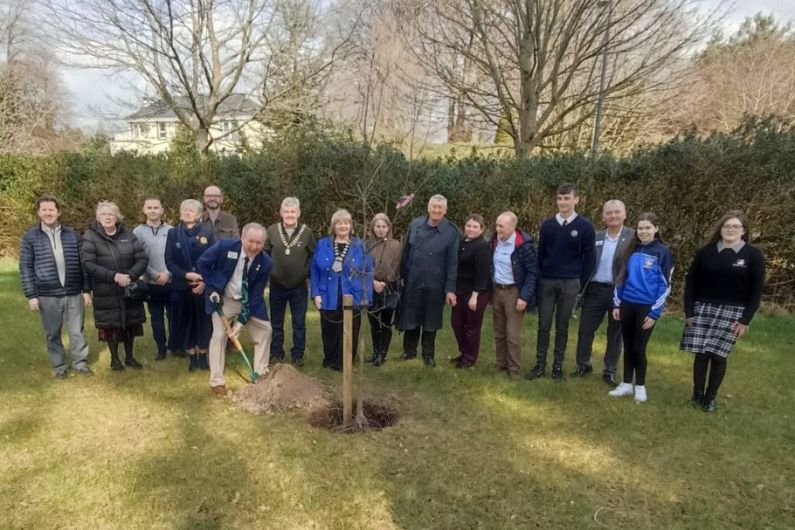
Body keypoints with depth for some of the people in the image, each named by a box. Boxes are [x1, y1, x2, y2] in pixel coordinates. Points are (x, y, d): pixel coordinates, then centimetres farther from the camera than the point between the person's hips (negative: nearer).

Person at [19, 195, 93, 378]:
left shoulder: (73, 235, 5)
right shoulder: (30, 237, 1)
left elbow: (83, 263, 8)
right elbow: (25, 268, 1)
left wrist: (87, 289, 5)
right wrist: (31, 295, -4)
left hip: (74, 294, 1)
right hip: (47, 296, 0)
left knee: (77, 331, 6)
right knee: (52, 334, 10)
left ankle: (80, 363, 20)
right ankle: (58, 365, 25)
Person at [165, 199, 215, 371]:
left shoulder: (207, 232, 0)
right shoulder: (173, 233, 4)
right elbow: (169, 262, 0)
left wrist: (205, 281, -13)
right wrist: (186, 275, -15)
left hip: (204, 285, -1)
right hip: (182, 286, 1)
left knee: (204, 320, 4)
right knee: (186, 321, 7)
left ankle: (203, 355, 18)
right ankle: (192, 357, 18)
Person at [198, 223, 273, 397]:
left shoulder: (265, 263, -21)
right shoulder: (224, 246, -24)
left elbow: (255, 295, -17)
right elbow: (203, 263, -8)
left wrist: (241, 322, -22)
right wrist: (212, 288, -14)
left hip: (249, 301, 2)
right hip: (223, 299, -2)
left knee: (265, 330, 1)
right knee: (219, 335, -9)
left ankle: (260, 373, 17)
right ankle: (217, 381, 2)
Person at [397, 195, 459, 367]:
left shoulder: (451, 232, -8)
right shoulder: (415, 224, 0)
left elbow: (452, 262, -8)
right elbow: (405, 253, 6)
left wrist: (450, 289, -10)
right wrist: (401, 276, 6)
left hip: (435, 285, -2)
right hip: (412, 282, 2)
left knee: (430, 321, 11)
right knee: (410, 318, 13)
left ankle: (428, 355, 27)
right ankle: (409, 351, 31)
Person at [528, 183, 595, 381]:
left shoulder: (585, 227, -3)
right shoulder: (547, 225, 4)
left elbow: (589, 257, 0)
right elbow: (541, 253, 8)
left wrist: (581, 283, -1)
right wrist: (539, 277, 5)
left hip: (570, 284, -2)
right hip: (546, 282, 2)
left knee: (562, 326, 7)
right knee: (543, 325, 5)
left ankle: (558, 365, 18)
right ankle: (540, 364, 14)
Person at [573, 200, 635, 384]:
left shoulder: (633, 237, -6)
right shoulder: (596, 237, 5)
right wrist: (581, 288, 4)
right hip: (595, 290, 3)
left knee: (615, 332, 10)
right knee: (585, 329, 8)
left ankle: (610, 370, 24)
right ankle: (583, 365, 25)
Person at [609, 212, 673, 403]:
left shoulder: (663, 252, -6)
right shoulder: (632, 250, 6)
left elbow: (665, 285, -6)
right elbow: (621, 278, 12)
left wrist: (654, 313, -9)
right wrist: (617, 304, 8)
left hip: (646, 307, -4)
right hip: (627, 305, 4)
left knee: (638, 347, 2)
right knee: (628, 346, 10)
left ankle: (640, 386, 19)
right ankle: (627, 384, 22)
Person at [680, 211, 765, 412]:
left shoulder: (753, 255, -1)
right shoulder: (706, 252, 1)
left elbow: (756, 289, -1)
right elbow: (691, 282, 4)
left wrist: (746, 319, -6)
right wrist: (689, 311, -2)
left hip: (732, 313, -1)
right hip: (703, 309, 1)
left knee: (718, 356, 1)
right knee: (701, 354, 2)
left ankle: (710, 397, 17)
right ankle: (697, 394, 18)